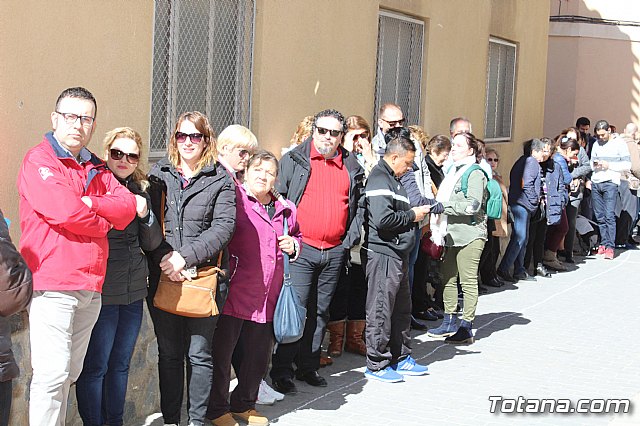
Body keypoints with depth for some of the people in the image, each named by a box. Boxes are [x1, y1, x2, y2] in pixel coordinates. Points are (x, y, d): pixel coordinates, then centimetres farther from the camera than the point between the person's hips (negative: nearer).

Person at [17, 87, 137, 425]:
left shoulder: (96, 169, 19)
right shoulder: (38, 160, -4)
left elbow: (127, 206, 4)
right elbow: (64, 210, -19)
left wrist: (89, 203, -13)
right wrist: (103, 222, -3)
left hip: (91, 288, 7)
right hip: (52, 285, -7)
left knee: (70, 373, 12)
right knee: (53, 372, -11)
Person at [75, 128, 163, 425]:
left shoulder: (140, 190, 10)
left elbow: (152, 244, 9)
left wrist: (145, 215, -9)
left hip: (133, 292, 6)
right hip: (100, 291, -6)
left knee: (120, 364, 16)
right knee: (95, 366, 0)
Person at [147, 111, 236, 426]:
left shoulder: (220, 180, 4)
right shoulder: (158, 175, 9)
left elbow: (223, 227, -6)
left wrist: (186, 257, -15)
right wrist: (164, 258, -13)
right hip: (163, 278, 2)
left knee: (199, 354, 4)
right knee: (169, 353, 10)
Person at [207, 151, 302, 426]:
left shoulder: (286, 209, 14)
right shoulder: (235, 198, -6)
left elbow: (296, 235, 31)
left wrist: (293, 245, 11)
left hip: (267, 298, 6)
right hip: (233, 294, -6)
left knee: (258, 355, 15)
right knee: (222, 351, 2)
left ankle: (244, 404, 33)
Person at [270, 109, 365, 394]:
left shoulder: (351, 167, 10)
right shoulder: (294, 160, 0)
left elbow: (359, 205, 16)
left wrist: (350, 239, 5)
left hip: (335, 252, 4)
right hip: (301, 249, -4)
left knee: (320, 311, 12)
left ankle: (308, 366, 22)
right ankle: (281, 371, -1)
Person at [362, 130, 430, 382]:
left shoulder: (391, 179, 18)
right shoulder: (380, 180, -15)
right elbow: (383, 219, -26)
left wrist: (416, 212, 10)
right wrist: (412, 216, -13)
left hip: (397, 255, 11)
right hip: (383, 255, -11)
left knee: (401, 309, 17)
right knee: (381, 311, -3)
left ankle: (401, 358, 28)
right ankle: (377, 364, 4)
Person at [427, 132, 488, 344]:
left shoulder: (475, 173, -9)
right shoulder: (453, 172, 17)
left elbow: (473, 205, -19)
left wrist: (444, 205, -20)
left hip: (470, 234, -8)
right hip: (453, 234, 9)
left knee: (468, 281, -2)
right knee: (448, 278, 11)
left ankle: (466, 328, 3)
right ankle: (450, 323, 20)